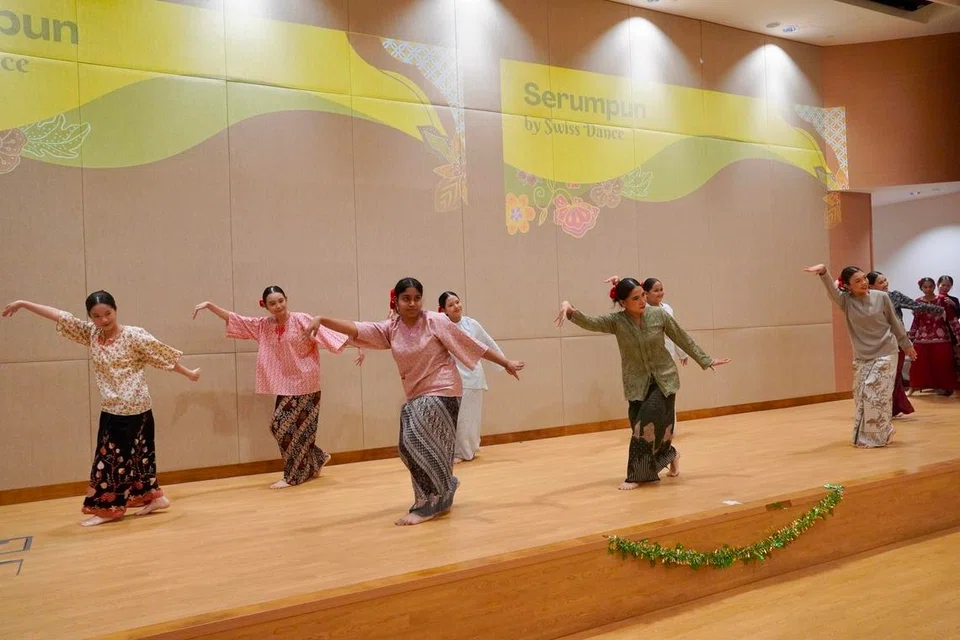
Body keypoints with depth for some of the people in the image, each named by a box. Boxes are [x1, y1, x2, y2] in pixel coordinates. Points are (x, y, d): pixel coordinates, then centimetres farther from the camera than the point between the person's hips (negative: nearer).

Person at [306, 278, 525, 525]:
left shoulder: (436, 321, -10)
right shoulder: (390, 329, 1)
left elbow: (470, 344, -4)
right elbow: (357, 329, -11)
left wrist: (505, 363, 1)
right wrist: (322, 320, -26)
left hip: (442, 391, -6)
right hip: (416, 396, 6)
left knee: (415, 441, -17)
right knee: (411, 446, 7)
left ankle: (429, 503, -3)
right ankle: (443, 489, 33)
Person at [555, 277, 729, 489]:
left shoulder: (659, 315, -10)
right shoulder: (616, 321, -11)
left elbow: (683, 339, 1)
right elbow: (589, 322, -26)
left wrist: (706, 361, 7)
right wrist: (569, 309, -46)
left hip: (664, 379, -1)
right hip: (637, 384, 2)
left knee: (648, 424, -15)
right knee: (642, 428, 3)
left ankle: (637, 475, 0)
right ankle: (671, 455, 35)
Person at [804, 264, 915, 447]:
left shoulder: (881, 297, -8)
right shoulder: (846, 301, -8)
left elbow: (895, 323, 5)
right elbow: (831, 289, -29)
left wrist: (906, 345, 15)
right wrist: (823, 271, -50)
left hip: (884, 354, -3)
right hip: (861, 357, 3)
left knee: (876, 395, -8)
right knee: (861, 397, 7)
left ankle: (878, 436, 9)